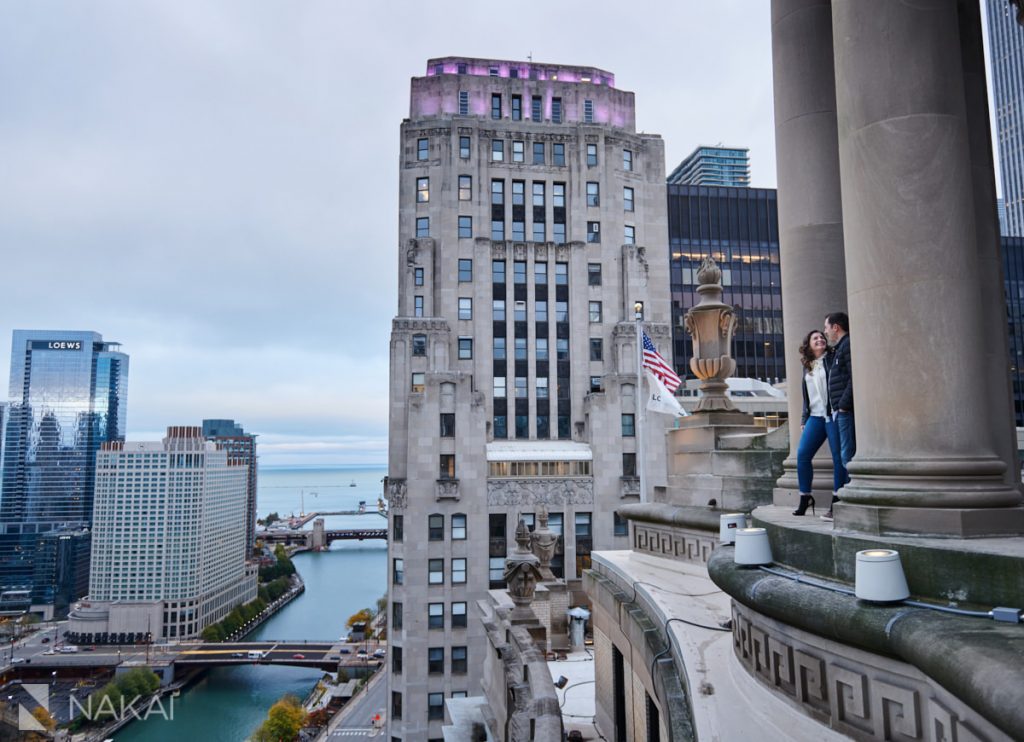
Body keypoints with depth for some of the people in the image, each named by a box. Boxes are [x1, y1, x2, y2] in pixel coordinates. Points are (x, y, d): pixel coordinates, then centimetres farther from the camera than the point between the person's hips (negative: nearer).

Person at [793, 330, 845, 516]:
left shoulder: (832, 359, 2)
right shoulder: (807, 367, 19)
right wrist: (804, 420, 18)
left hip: (833, 415, -5)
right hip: (815, 416, 5)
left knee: (838, 457, -3)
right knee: (802, 454, -3)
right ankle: (805, 497, 8)